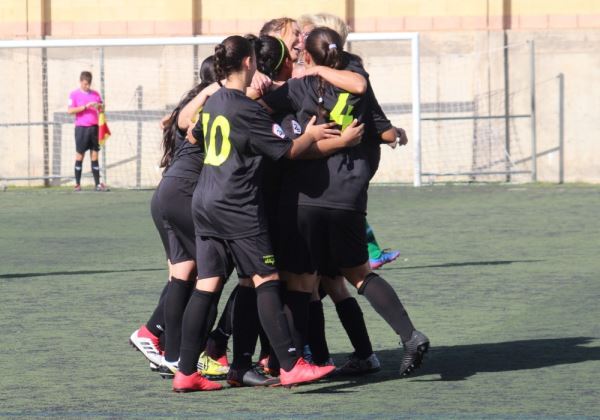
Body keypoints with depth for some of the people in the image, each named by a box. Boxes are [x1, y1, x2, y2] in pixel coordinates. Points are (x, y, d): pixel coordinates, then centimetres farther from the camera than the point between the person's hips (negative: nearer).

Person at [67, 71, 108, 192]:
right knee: (80, 155, -2)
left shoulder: (95, 94, 13)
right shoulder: (74, 94, 0)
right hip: (81, 127, -4)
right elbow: (70, 110, -10)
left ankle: (98, 184, 2)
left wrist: (99, 107, -5)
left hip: (94, 127, 4)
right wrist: (86, 106, -17)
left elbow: (101, 109, 19)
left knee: (94, 155, 3)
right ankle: (77, 184, 2)